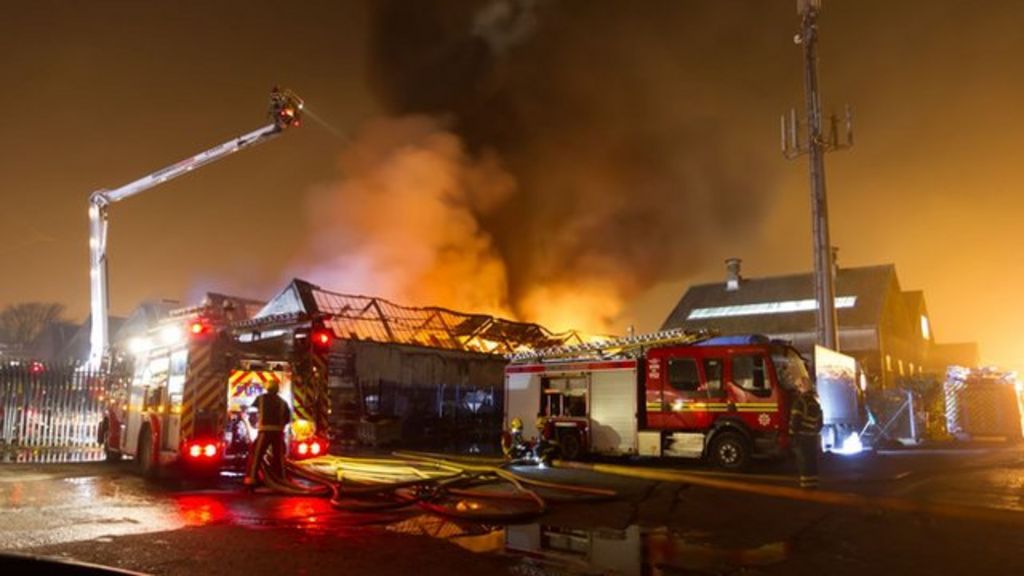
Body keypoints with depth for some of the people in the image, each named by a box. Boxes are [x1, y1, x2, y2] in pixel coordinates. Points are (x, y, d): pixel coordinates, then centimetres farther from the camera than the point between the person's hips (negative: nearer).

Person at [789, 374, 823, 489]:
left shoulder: (800, 400, -13)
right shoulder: (815, 401, 12)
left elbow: (795, 419, -18)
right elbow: (820, 420, 18)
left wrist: (792, 435, -14)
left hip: (802, 436, -8)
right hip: (813, 436, 8)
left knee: (804, 462, -4)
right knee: (812, 462, 14)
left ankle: (806, 484, -3)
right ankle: (812, 484, 19)